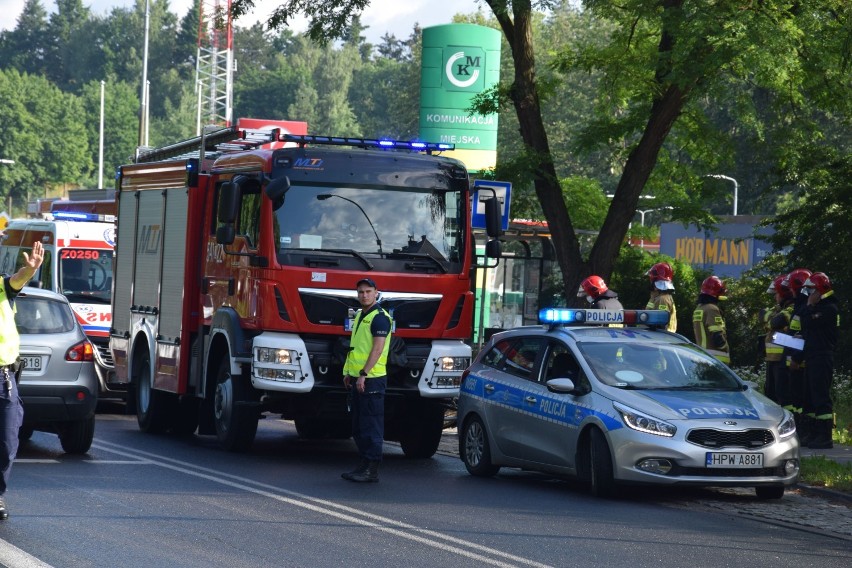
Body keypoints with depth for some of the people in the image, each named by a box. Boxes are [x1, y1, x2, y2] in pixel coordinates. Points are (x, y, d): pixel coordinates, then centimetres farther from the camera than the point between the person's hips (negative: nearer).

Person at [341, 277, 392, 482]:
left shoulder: (379, 317, -11)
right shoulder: (359, 316, 18)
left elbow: (377, 349, -19)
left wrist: (363, 374, -22)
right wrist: (349, 372, 19)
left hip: (372, 379, -10)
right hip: (358, 378, 10)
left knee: (371, 426, -8)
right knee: (358, 425, 13)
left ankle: (372, 470, -7)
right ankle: (364, 464, 19)